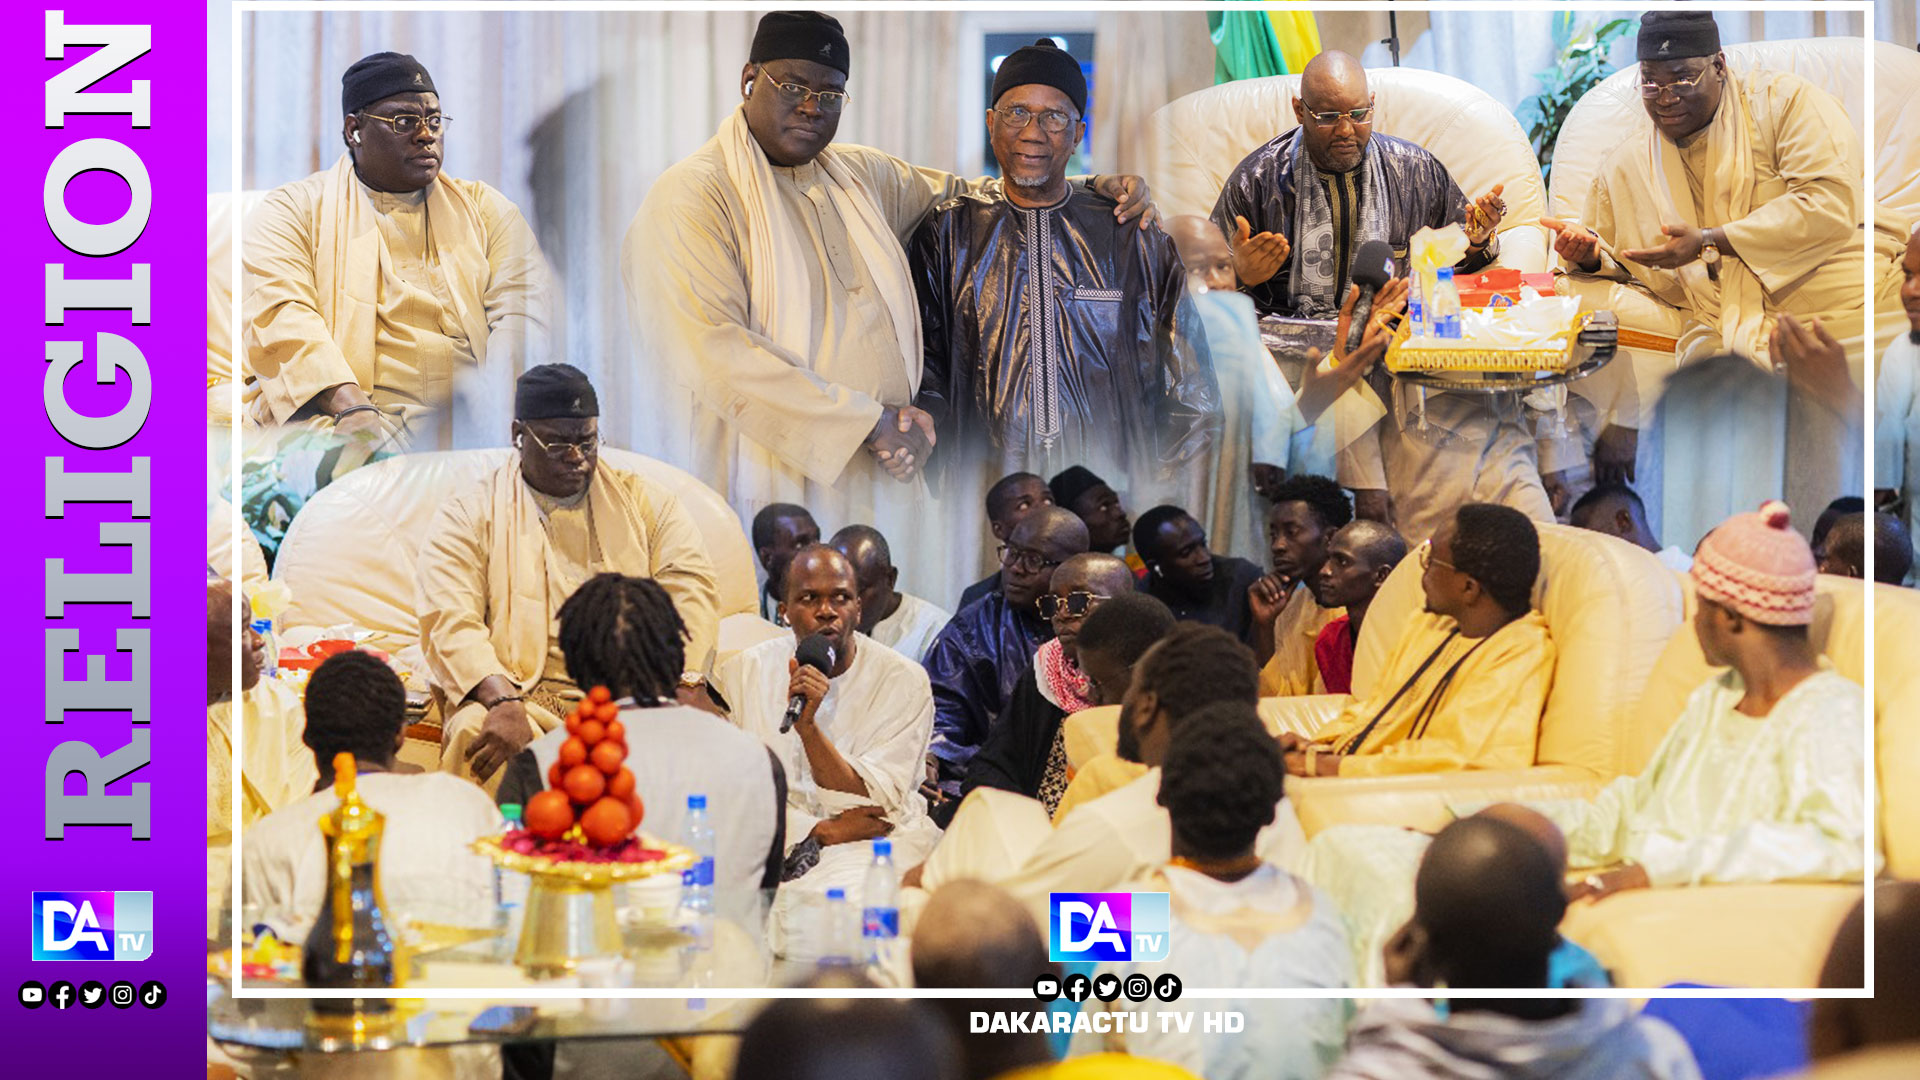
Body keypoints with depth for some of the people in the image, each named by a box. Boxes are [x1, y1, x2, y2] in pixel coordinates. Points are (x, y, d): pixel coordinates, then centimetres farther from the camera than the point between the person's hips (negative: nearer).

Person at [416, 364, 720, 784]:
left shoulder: (647, 503, 19)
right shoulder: (468, 516, 11)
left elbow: (690, 592, 6)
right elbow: (452, 625, -3)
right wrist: (503, 702, -23)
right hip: (523, 698, -2)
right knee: (474, 730, -36)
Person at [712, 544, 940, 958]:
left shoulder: (904, 680, -1)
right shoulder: (742, 673, 5)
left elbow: (873, 804, -7)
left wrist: (807, 725, -19)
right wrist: (823, 829, -12)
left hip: (875, 845, -1)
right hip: (768, 842, 1)